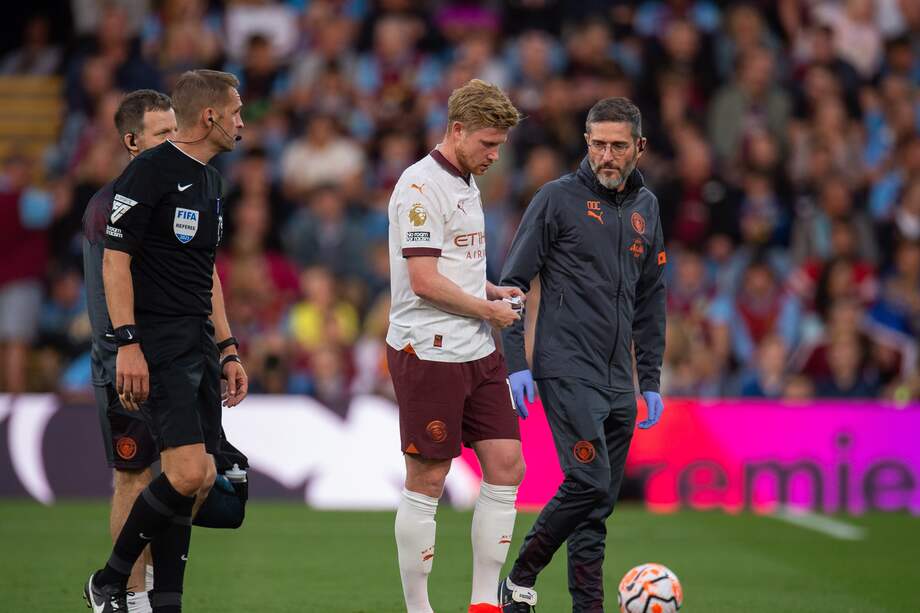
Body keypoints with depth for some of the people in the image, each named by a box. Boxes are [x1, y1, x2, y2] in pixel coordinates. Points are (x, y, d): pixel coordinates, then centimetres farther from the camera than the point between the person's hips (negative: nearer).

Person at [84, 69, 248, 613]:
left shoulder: (209, 180, 18)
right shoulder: (152, 171, -10)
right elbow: (115, 259, -13)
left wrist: (228, 350, 21)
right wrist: (127, 344, -20)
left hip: (200, 344, 9)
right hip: (159, 344, -9)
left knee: (198, 481, 5)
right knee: (188, 473, -18)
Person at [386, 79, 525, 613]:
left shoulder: (466, 184, 17)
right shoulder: (421, 186, -13)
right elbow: (424, 279, -19)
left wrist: (492, 291, 10)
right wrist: (489, 310, -8)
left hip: (477, 352, 9)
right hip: (429, 352, -9)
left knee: (507, 466, 3)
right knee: (427, 480, -2)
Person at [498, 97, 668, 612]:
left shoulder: (646, 207, 14)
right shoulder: (558, 198, -3)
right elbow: (514, 282, -3)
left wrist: (651, 380, 16)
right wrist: (516, 363, -10)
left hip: (619, 379, 6)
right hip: (567, 371, -6)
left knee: (600, 500, 5)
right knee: (590, 482, -16)